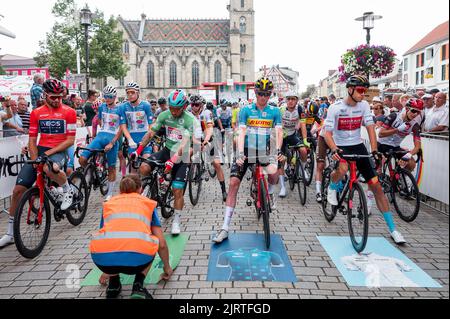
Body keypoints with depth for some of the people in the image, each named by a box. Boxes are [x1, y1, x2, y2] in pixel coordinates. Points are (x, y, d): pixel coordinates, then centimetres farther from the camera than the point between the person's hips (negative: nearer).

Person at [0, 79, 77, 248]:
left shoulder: (69, 112, -2)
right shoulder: (36, 113, 8)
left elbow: (70, 140, -7)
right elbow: (32, 139, 8)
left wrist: (49, 153, -15)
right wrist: (35, 160, -7)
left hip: (58, 152, -4)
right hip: (40, 151, 4)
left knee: (51, 169, -42)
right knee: (18, 190, -4)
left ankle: (67, 190, -6)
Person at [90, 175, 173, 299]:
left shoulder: (109, 203, 31)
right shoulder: (148, 203, 26)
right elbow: (161, 244, 25)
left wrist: (107, 270, 60)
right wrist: (167, 268, 44)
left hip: (103, 258, 3)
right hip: (137, 258, -2)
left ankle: (113, 285, 27)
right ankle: (138, 286, 16)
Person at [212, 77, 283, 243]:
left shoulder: (274, 111, 5)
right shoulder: (246, 110, 2)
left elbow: (279, 132, -2)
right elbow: (242, 132, -7)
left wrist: (278, 150, -20)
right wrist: (240, 153, -22)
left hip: (265, 151, 0)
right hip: (247, 151, 0)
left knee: (272, 172, -31)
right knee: (233, 182, -12)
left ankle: (269, 193, 10)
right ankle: (225, 228, -4)